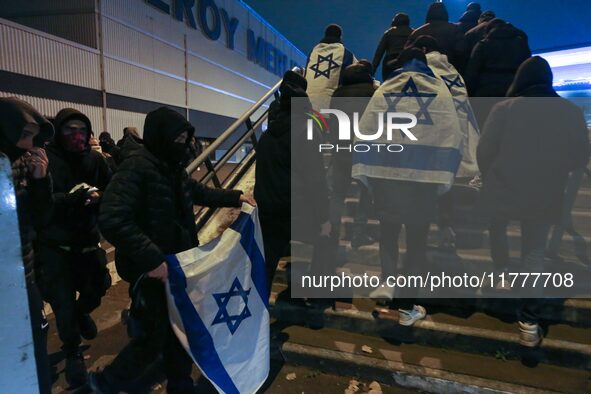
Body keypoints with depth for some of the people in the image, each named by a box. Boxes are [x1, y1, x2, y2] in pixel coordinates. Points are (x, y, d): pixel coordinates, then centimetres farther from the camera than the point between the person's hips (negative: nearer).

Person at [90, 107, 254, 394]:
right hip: (150, 270, -8)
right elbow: (111, 220, -29)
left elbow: (199, 192, 24)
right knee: (154, 336, 5)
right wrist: (149, 258, -33)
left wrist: (235, 197, 17)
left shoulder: (172, 168, 7)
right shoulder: (136, 167, -20)